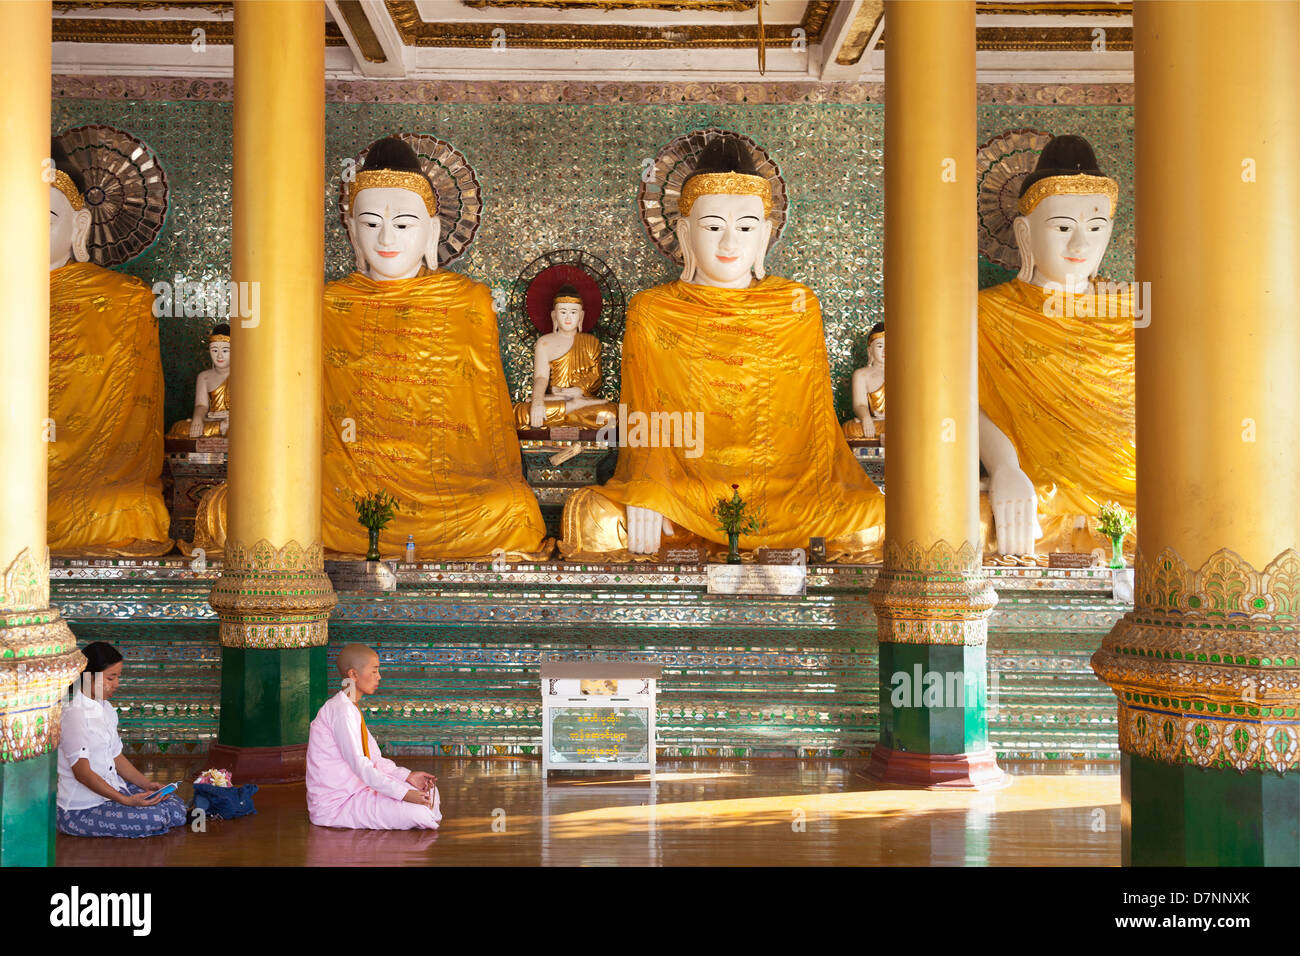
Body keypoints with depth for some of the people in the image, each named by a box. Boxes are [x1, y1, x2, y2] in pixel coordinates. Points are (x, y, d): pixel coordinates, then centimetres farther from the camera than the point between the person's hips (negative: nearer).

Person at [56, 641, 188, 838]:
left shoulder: (106, 709, 12)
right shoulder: (74, 714, -18)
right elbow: (82, 772, -22)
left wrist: (146, 784, 4)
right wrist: (126, 801, -27)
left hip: (112, 788, 9)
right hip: (80, 809, -9)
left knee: (177, 810, -6)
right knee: (157, 819, -23)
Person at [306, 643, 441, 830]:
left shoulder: (352, 708, 14)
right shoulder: (341, 709, -19)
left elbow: (373, 758, 14)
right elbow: (360, 765, -25)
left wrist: (408, 776, 1)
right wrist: (403, 793, -27)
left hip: (353, 790, 10)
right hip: (333, 805, -10)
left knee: (428, 791, 11)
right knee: (416, 812, -23)